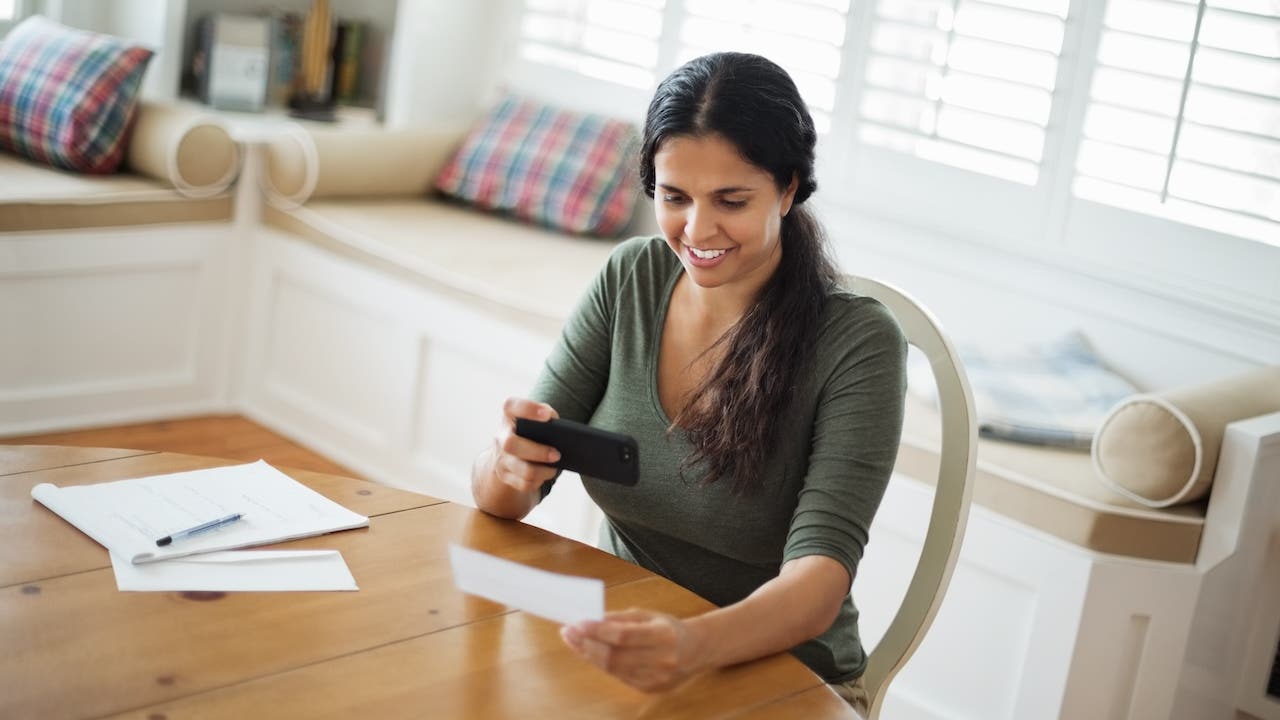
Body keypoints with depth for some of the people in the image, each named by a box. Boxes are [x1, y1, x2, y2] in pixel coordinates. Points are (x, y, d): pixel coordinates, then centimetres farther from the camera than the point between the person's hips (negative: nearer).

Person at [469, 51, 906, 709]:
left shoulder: (857, 342, -14)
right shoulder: (629, 279, -3)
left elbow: (820, 573, -22)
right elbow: (497, 497, -4)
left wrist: (695, 644, -42)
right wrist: (511, 467, -28)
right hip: (619, 653, 4)